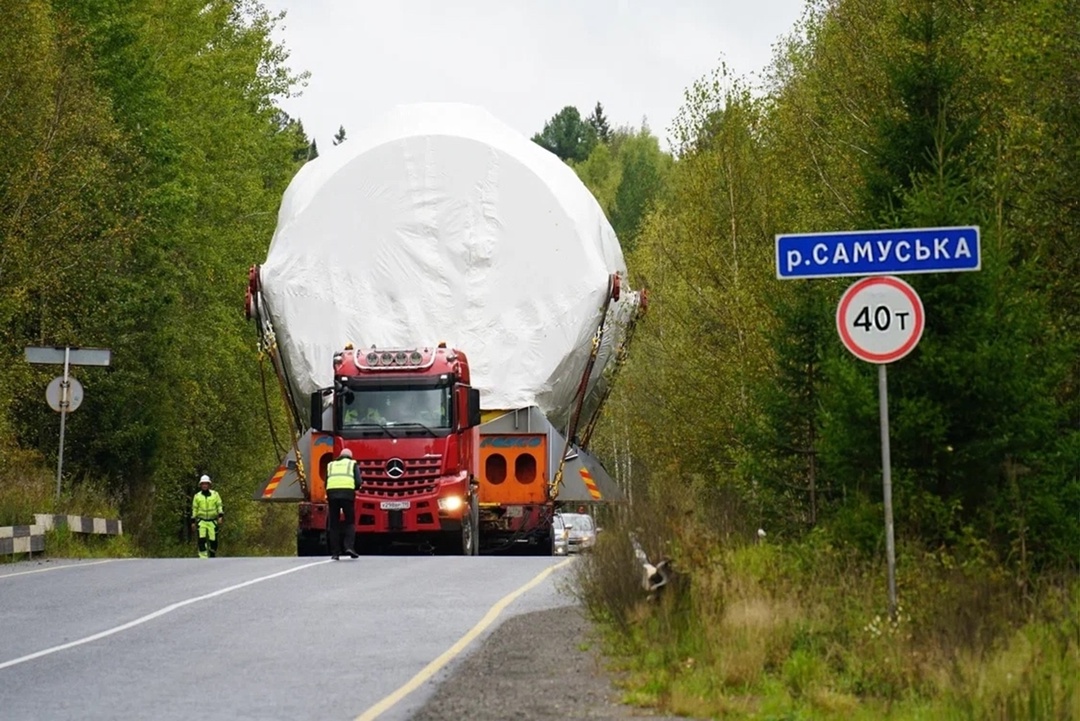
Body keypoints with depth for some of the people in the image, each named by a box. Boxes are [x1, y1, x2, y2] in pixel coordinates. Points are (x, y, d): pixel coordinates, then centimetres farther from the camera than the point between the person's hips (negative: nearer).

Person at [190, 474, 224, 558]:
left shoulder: (215, 494, 3)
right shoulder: (197, 496, 5)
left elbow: (220, 506, 4)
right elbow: (194, 509, 11)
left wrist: (220, 516, -10)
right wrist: (193, 521, 9)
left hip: (212, 521, 0)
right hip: (201, 521, 0)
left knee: (213, 541, -1)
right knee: (202, 540, -15)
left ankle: (212, 557, 15)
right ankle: (203, 557, -15)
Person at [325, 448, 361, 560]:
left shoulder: (331, 465, 26)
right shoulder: (353, 464, 18)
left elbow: (326, 483, 20)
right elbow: (358, 482, 6)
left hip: (332, 493, 2)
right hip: (348, 494, -2)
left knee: (333, 524, 9)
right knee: (350, 522, 9)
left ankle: (335, 552, 4)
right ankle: (349, 546, -10)